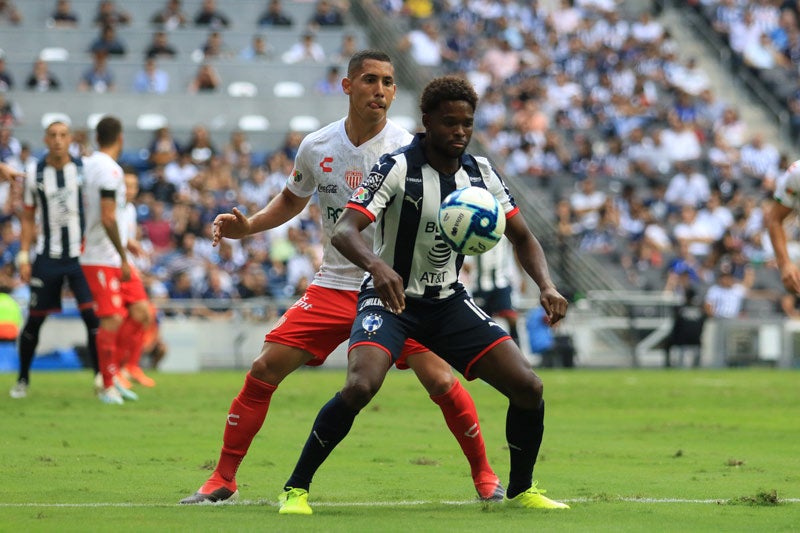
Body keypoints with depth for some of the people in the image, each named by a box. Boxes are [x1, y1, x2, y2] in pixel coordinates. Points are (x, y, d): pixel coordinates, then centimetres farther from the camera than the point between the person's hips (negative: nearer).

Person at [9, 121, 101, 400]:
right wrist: (23, 256, 2)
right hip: (47, 257, 1)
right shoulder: (35, 174, 3)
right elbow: (27, 218, 9)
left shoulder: (85, 169, -1)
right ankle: (22, 379, 20)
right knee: (34, 319, 4)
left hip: (80, 254, -1)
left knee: (93, 316, -12)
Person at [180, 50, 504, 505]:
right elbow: (292, 200, 20)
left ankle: (485, 475, 6)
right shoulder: (316, 147, 0)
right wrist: (247, 226, 5)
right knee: (264, 370, -6)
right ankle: (223, 480, 6)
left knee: (440, 382, -17)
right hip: (335, 284, 3)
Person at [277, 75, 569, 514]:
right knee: (360, 386, -31)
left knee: (528, 386, -8)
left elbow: (522, 237, 9)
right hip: (390, 296, -5)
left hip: (449, 301, 5)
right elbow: (343, 231, -28)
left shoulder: (481, 173, -1)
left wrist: (546, 286, -11)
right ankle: (295, 489, -14)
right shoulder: (397, 167, -18)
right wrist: (377, 266, -50)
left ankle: (521, 490, 15)